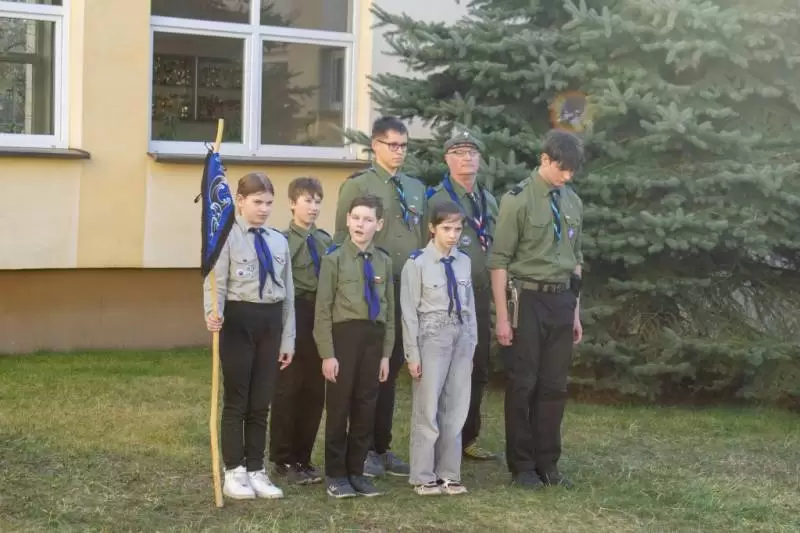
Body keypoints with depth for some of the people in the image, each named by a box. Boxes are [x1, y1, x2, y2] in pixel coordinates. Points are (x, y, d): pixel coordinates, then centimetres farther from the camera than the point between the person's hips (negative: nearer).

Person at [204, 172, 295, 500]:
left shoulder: (279, 241, 11)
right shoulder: (227, 237, -5)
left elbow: (287, 291, 13)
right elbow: (216, 282, -13)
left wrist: (288, 338, 11)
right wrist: (213, 315, -33)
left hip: (271, 322, 5)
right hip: (238, 320, -5)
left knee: (261, 402, 10)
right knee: (236, 400, 2)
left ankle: (256, 471, 19)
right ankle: (234, 472, 10)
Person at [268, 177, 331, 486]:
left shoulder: (326, 240, 10)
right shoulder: (283, 240, -8)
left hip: (322, 317, 6)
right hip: (294, 318, -6)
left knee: (315, 391, 10)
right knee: (287, 390, 2)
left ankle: (302, 458, 21)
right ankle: (282, 460, 12)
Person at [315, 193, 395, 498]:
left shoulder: (384, 262, 8)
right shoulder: (334, 259, -4)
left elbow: (389, 310, 12)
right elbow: (323, 310, -6)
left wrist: (386, 353, 8)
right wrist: (327, 353, -10)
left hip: (374, 337, 4)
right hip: (344, 335, -4)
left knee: (366, 407, 9)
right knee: (339, 406, 2)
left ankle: (356, 471, 20)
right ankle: (335, 475, 12)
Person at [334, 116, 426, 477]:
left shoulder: (416, 188, 14)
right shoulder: (357, 185, -2)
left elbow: (424, 239, 16)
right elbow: (343, 240, -5)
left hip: (407, 288, 5)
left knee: (392, 368, 10)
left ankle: (382, 446, 19)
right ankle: (364, 450, 9)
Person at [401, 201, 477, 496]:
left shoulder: (464, 261, 7)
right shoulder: (417, 263, -8)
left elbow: (470, 306, 13)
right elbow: (410, 311, -7)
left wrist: (472, 344, 11)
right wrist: (413, 353, -8)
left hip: (461, 338, 5)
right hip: (432, 337, -5)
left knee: (456, 410, 9)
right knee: (428, 410, 0)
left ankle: (449, 474, 18)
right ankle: (423, 477, 9)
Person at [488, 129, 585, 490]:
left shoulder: (573, 203, 9)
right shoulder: (518, 200, -8)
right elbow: (500, 261, -8)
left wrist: (575, 311, 16)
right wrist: (502, 317, -11)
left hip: (561, 300, 5)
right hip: (528, 299, -5)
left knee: (554, 385, 9)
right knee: (522, 384, 2)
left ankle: (547, 463, 18)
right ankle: (522, 466, 12)